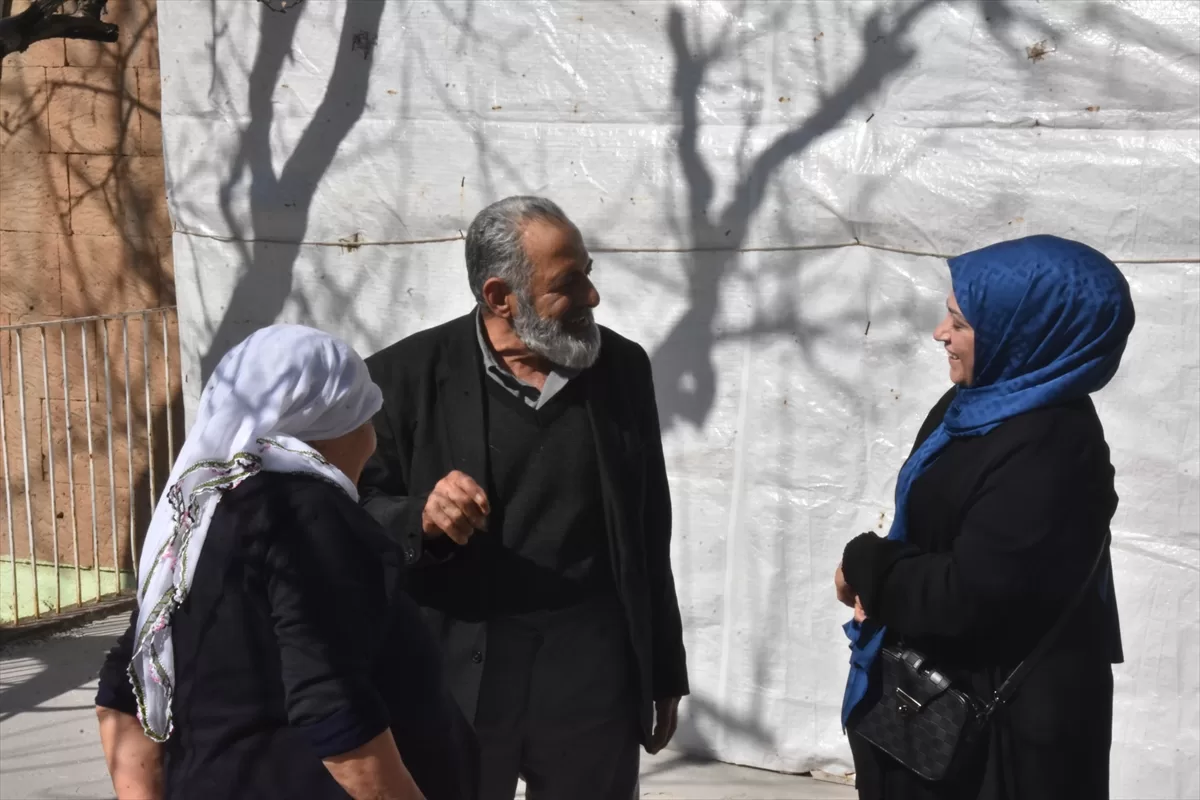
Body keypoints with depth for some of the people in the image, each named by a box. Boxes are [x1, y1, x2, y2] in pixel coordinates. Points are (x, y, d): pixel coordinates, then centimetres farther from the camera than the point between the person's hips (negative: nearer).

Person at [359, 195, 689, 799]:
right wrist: (423, 520, -24)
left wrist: (664, 676, 14)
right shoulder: (406, 376, -4)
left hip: (594, 666, 2)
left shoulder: (622, 367, 6)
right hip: (457, 673, -2)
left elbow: (649, 534, 12)